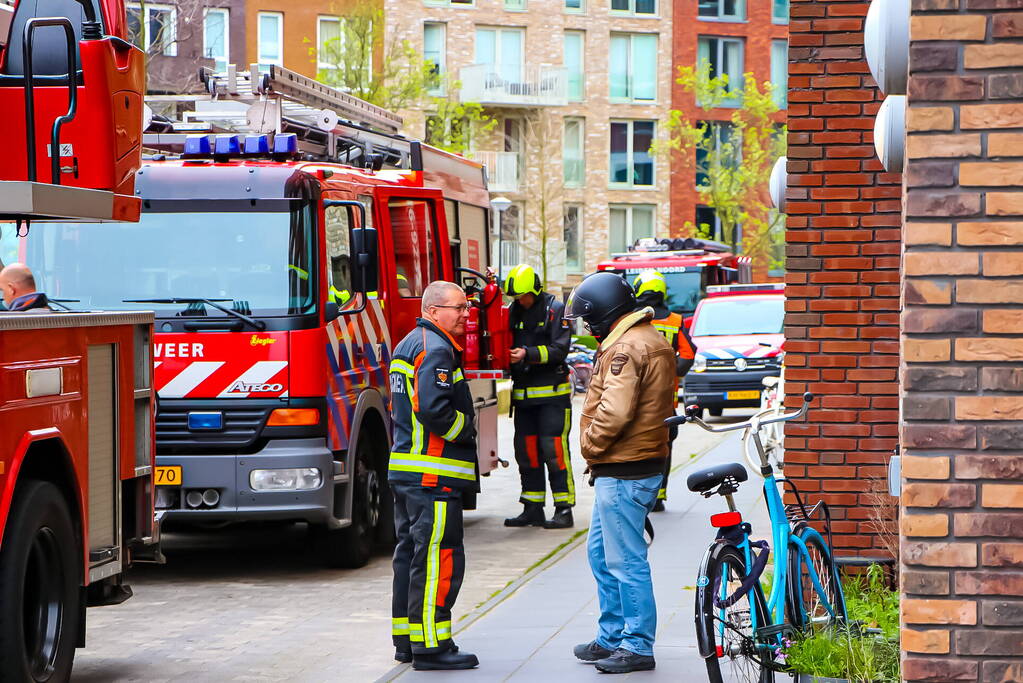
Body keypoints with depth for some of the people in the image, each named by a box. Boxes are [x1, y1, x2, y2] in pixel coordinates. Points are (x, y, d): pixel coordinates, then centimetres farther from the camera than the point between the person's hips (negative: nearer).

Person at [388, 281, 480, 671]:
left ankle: (406, 639, 20)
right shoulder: (435, 349, -15)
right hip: (433, 475, -11)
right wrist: (466, 430, -10)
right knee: (438, 558, -9)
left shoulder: (408, 345, 20)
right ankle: (430, 645, -9)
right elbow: (433, 409, -26)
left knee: (411, 553, 14)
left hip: (405, 470, 11)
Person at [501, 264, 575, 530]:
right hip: (523, 393, 6)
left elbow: (559, 349, -13)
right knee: (526, 451, 7)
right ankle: (533, 509, 14)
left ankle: (564, 510, -5)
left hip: (552, 393, -6)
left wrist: (528, 354, -23)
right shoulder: (514, 311, 12)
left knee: (554, 450, -9)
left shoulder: (556, 310, -5)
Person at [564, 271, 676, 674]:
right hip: (644, 460, 11)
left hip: (623, 473, -11)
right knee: (602, 553, 19)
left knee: (626, 562, -5)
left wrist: (590, 444, -11)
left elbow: (614, 411, -27)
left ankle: (638, 647, 1)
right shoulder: (654, 342, 15)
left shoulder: (626, 347, -18)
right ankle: (611, 638, 26)